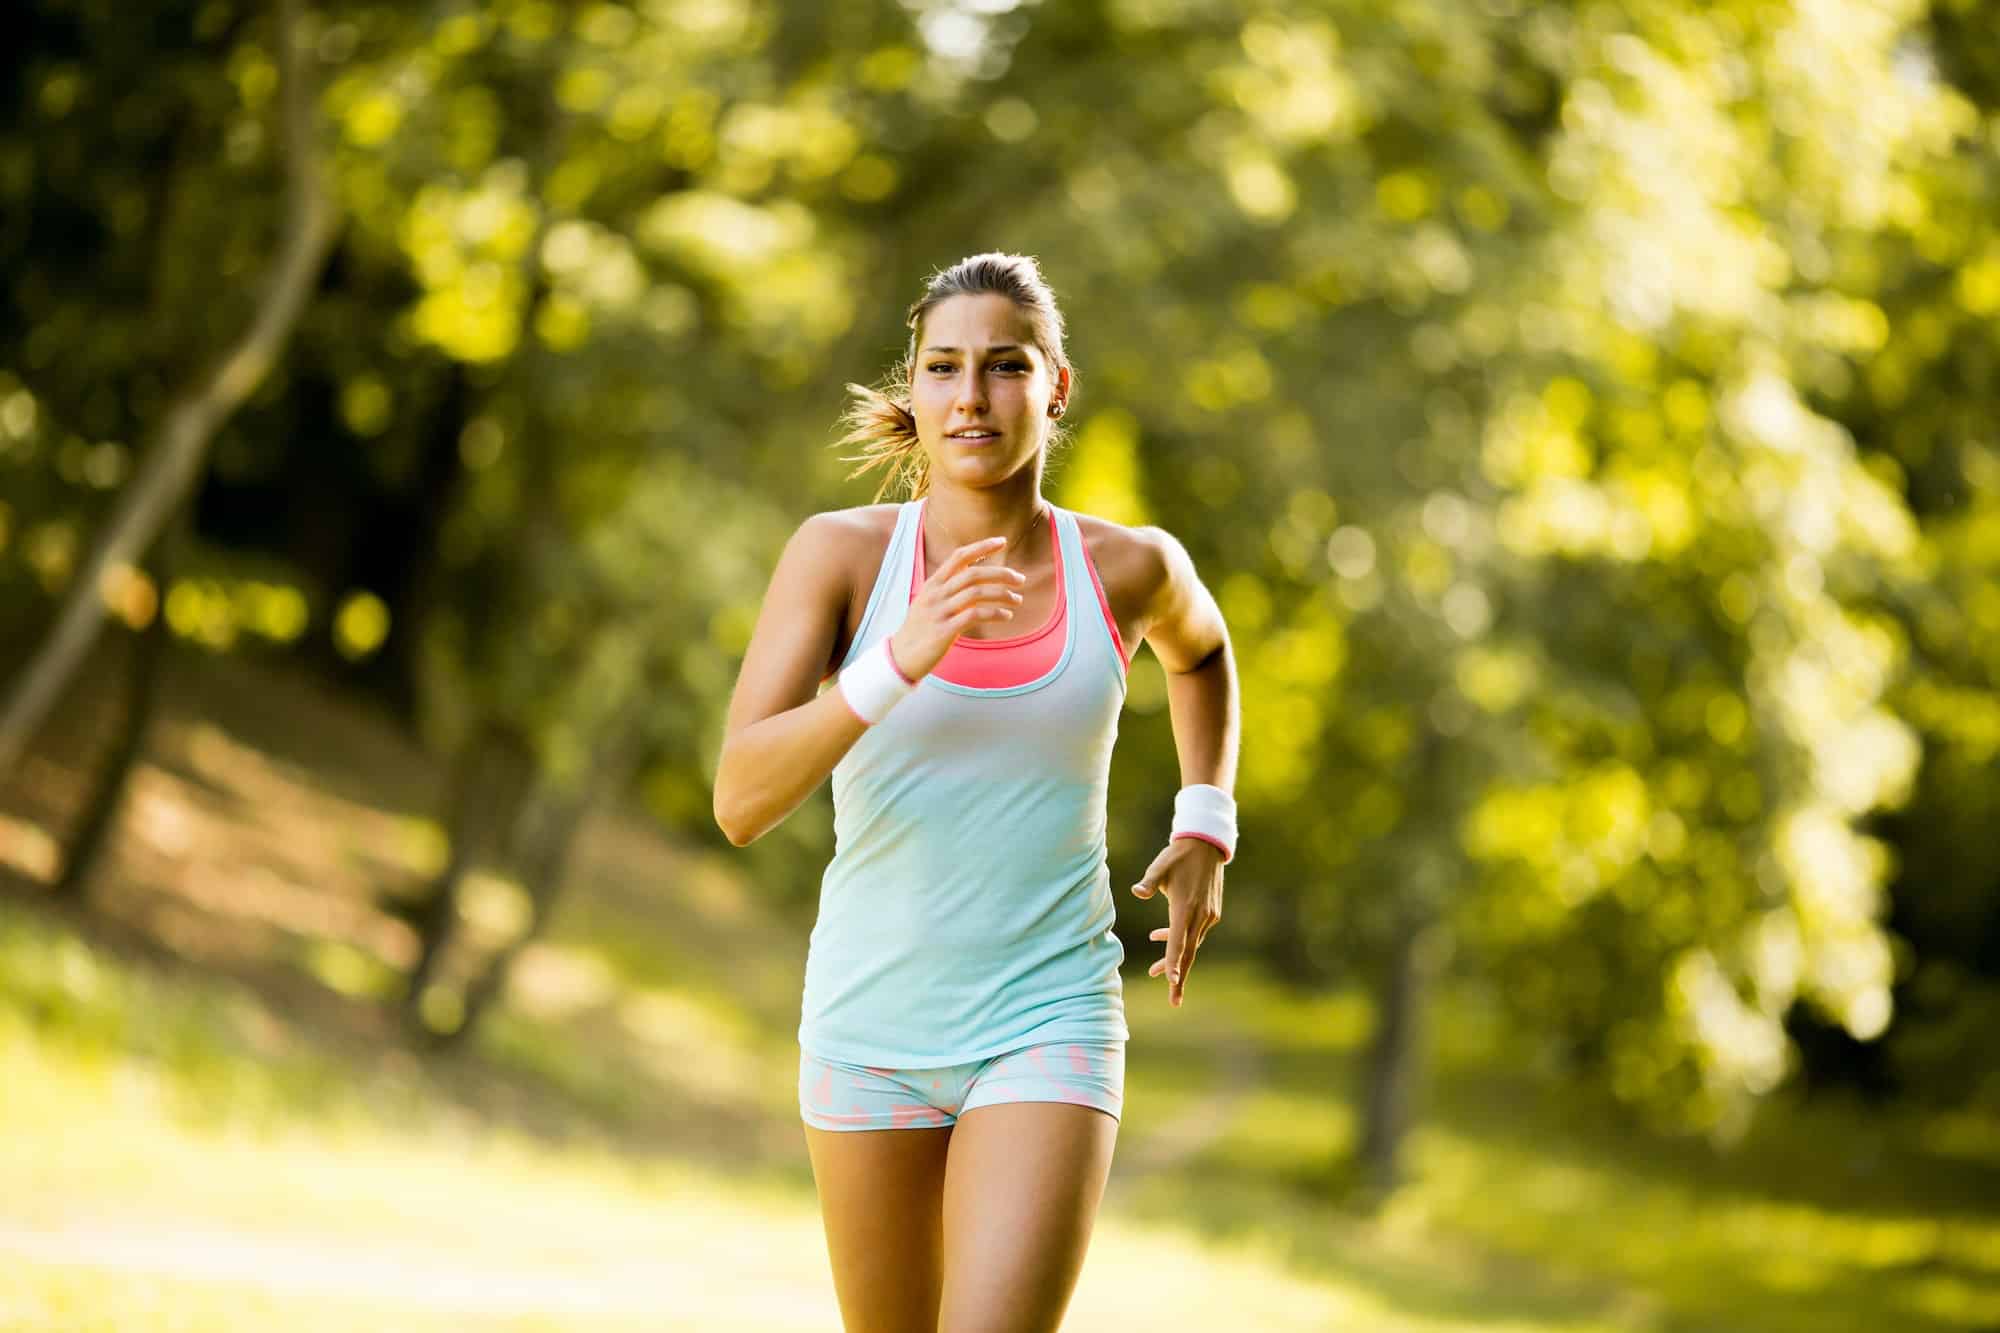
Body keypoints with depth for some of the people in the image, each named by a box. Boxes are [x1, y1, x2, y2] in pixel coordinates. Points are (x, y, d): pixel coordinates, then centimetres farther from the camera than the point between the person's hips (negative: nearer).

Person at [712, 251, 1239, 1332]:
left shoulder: (1126, 566, -3)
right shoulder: (841, 553, -7)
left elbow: (1200, 649, 24)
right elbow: (739, 800, -17)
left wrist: (1205, 832, 12)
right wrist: (899, 660, -30)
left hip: (1047, 1030, -1)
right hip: (870, 1028, 1)